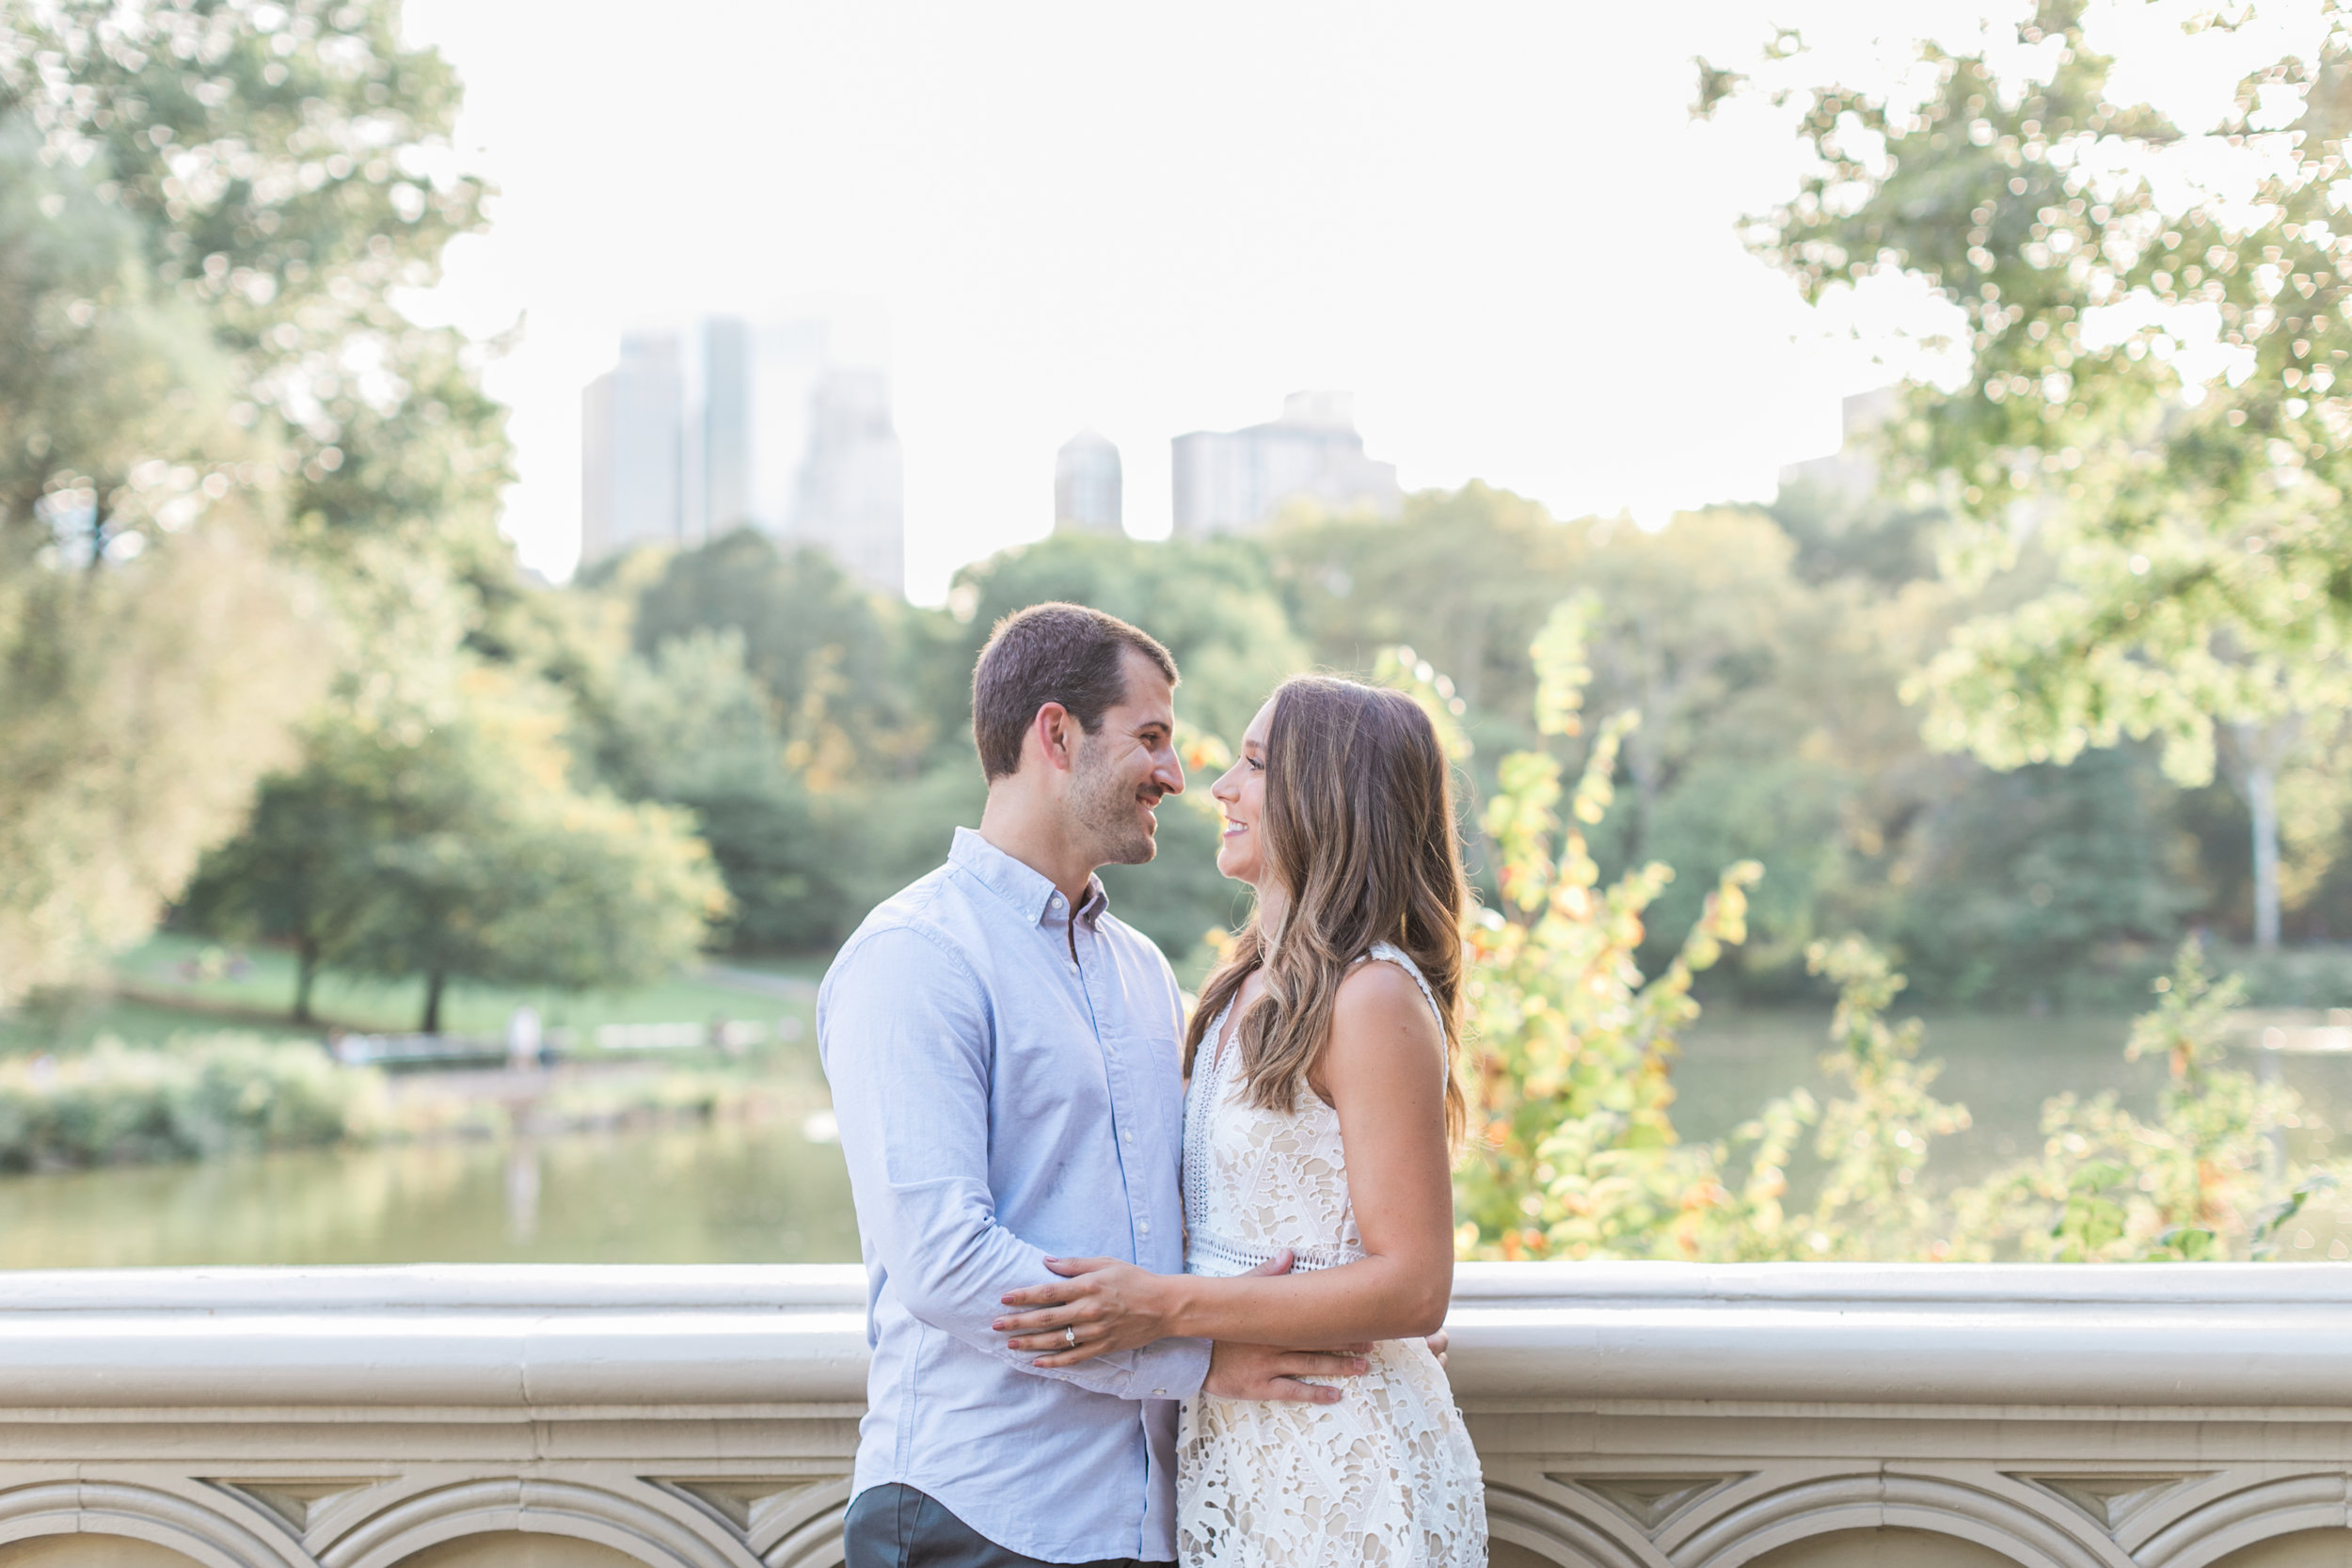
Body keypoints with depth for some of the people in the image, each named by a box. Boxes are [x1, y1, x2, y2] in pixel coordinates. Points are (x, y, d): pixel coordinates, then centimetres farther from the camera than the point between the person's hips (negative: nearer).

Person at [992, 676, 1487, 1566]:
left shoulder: (1374, 999, -15)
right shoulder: (1245, 992, 12)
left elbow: (1413, 1287, -19)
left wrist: (1166, 1306, -22)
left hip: (1345, 1470, -8)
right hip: (1230, 1450, 8)